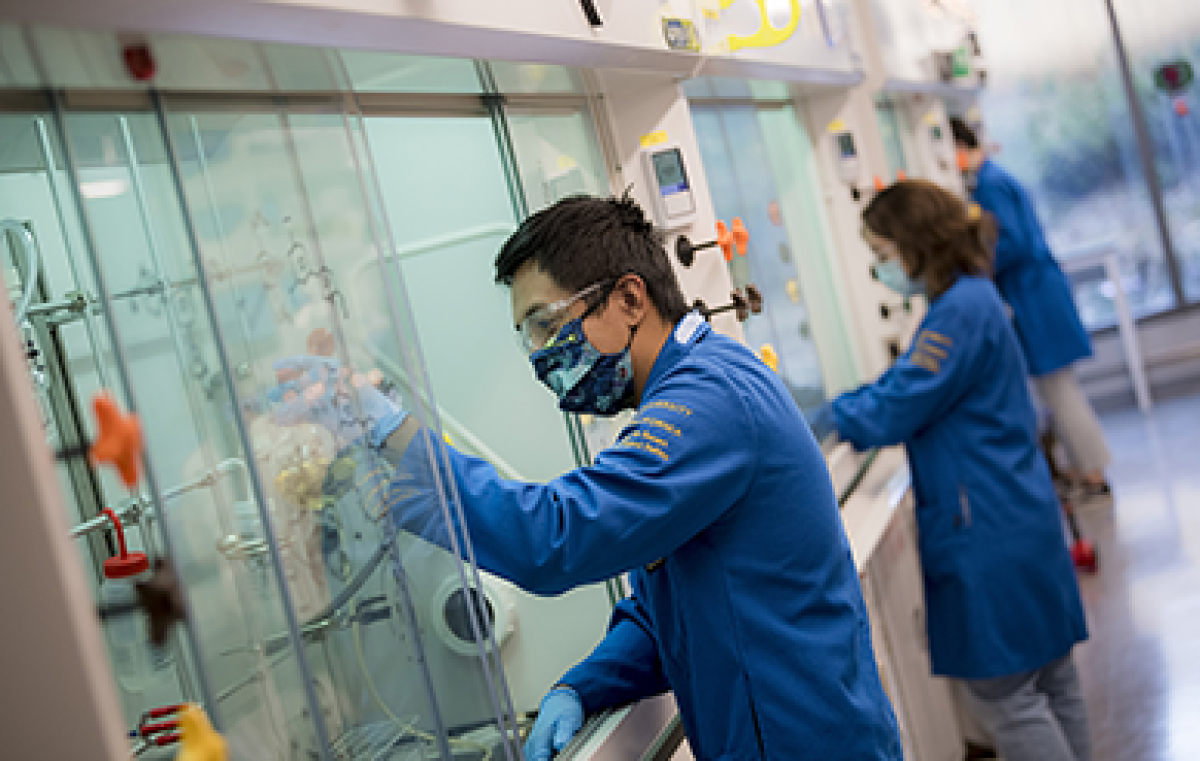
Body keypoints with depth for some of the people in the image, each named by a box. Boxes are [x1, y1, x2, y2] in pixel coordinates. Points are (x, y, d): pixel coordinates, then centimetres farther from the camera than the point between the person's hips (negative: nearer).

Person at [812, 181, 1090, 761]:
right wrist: (831, 413, 8)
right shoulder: (969, 299, 13)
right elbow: (903, 383, 18)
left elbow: (898, 409, -19)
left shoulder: (961, 312, -20)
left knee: (1001, 691, 0)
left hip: (987, 533, -10)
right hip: (1017, 518, 10)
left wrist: (835, 418, -4)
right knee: (1047, 674, 19)